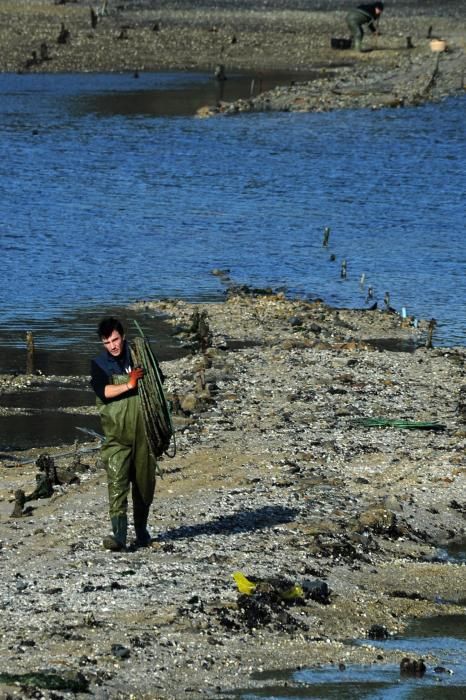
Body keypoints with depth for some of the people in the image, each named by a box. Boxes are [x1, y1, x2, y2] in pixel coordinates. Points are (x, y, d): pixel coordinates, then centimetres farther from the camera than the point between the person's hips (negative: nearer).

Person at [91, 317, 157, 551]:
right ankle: (119, 534, -23)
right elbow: (103, 391, -16)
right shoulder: (99, 365, 2)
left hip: (143, 433, 2)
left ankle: (141, 530, 26)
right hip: (116, 435, -2)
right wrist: (129, 385, -26)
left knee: (144, 484, 9)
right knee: (117, 483, -16)